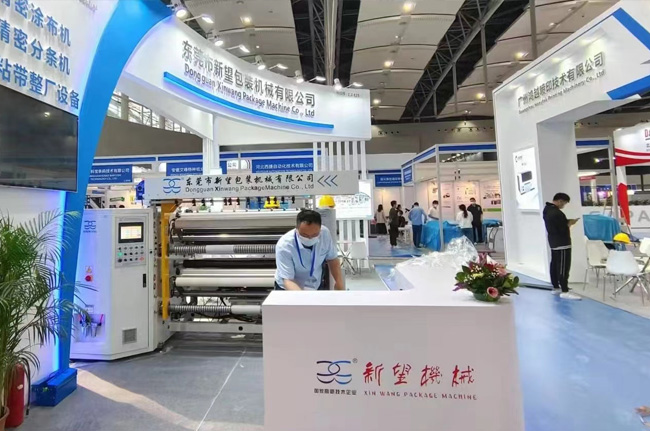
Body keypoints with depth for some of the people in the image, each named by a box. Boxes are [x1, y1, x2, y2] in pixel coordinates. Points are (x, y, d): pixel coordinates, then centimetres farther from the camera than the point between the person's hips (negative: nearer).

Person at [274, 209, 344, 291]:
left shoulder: (325, 233, -17)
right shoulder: (284, 246, -25)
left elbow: (332, 259, -2)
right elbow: (287, 280, -26)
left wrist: (339, 282, -9)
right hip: (289, 289, -3)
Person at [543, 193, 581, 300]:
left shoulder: (547, 210, 7)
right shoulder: (557, 213, -24)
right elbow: (563, 229, -21)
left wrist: (566, 222, 6)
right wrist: (570, 223, -4)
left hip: (553, 242, 10)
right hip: (562, 244, -10)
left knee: (554, 265, 15)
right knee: (563, 267, -7)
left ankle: (556, 287, 24)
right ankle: (564, 291, -5)